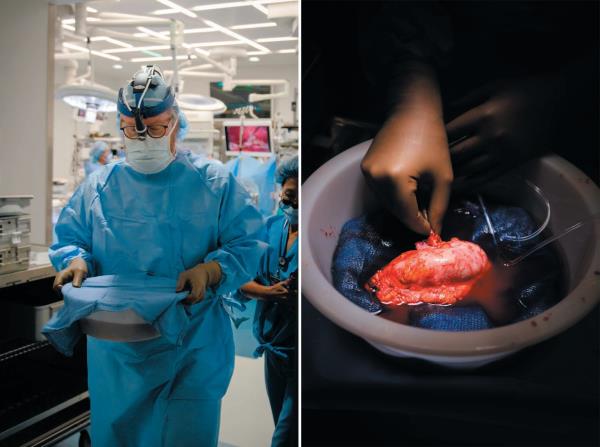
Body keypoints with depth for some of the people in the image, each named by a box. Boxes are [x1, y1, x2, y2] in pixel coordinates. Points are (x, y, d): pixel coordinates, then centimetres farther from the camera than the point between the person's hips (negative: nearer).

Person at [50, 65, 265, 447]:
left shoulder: (214, 183, -4)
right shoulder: (99, 185, 5)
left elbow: (247, 246, -6)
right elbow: (68, 237, 11)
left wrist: (209, 270, -25)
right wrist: (77, 261, -11)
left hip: (194, 348, -3)